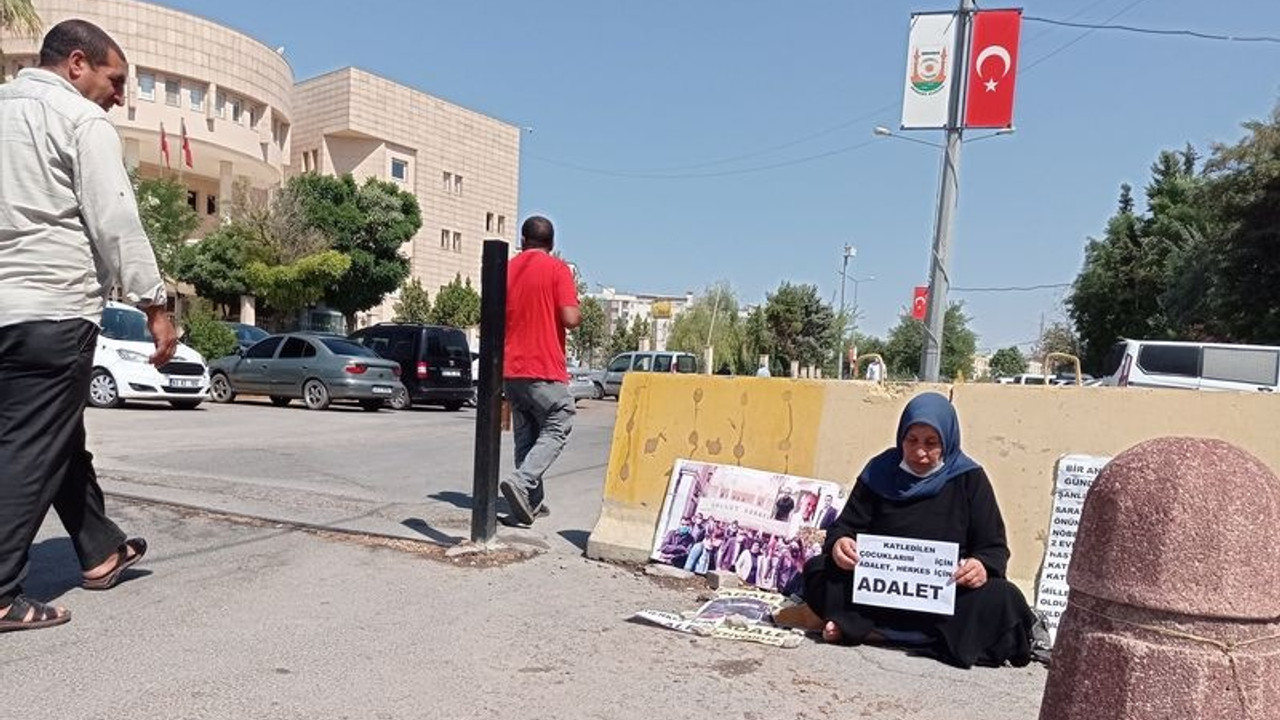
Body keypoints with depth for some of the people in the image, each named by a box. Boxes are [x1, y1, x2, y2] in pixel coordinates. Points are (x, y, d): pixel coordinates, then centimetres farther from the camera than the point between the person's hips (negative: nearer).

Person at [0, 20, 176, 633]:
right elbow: (116, 221, -14)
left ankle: (101, 552, 29)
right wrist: (153, 304, -11)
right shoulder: (81, 119, -5)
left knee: (58, 437, 17)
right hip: (54, 307, -8)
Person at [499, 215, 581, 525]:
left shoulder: (507, 270, 9)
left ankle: (532, 500, 12)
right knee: (556, 430, 3)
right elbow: (570, 318, -15)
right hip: (545, 370, -5)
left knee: (525, 436, 13)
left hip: (510, 370, 6)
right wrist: (580, 316, 5)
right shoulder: (558, 269, -6)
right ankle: (522, 481, -16)